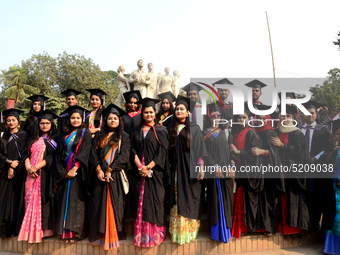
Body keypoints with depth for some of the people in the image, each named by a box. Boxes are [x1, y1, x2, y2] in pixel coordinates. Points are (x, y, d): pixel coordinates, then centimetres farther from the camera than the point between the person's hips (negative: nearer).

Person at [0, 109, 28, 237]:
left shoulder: (23, 135, 1)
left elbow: (23, 154, -5)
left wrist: (13, 167, -13)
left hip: (17, 172, -4)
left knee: (14, 197, -3)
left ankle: (13, 228, 3)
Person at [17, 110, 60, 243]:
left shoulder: (55, 139, 3)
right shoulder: (34, 139, 18)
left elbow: (52, 157, -7)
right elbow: (26, 154, 11)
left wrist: (37, 167, -15)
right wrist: (28, 167, -8)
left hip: (45, 174, -4)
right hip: (30, 174, 5)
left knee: (42, 201, -7)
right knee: (30, 201, 2)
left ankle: (43, 229, -2)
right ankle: (31, 230, 8)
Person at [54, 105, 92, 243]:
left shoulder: (85, 133, -1)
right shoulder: (66, 134, 15)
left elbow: (85, 152, -10)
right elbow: (62, 152, 14)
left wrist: (74, 169, -17)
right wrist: (63, 170, 1)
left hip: (78, 170, -5)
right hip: (66, 171, 5)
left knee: (76, 200, -7)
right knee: (65, 200, 4)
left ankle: (75, 231, -4)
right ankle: (66, 231, 10)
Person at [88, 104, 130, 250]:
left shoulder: (124, 137, 7)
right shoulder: (99, 136, 15)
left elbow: (123, 156, -4)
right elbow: (94, 154, 6)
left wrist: (109, 170, -12)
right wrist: (98, 170, -10)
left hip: (115, 176, -2)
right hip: (99, 175, 3)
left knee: (113, 205, -2)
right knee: (97, 204, 3)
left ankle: (112, 236, 7)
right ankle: (99, 235, 14)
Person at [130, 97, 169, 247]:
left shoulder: (161, 131, 3)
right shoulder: (136, 131, 11)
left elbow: (162, 152, -5)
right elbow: (133, 150, 4)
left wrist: (148, 167, -13)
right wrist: (140, 167, -10)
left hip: (156, 172, -2)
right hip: (140, 172, 3)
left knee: (155, 200, -2)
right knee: (141, 202, 4)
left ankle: (155, 234, 9)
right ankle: (142, 234, 13)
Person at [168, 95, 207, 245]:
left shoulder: (194, 129, 2)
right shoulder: (170, 129, 11)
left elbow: (199, 150, -2)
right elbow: (167, 150, 11)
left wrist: (201, 168, -9)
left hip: (190, 169, -3)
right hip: (176, 170, 3)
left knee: (189, 200, 0)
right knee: (177, 200, 5)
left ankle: (189, 230, 12)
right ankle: (178, 230, 15)